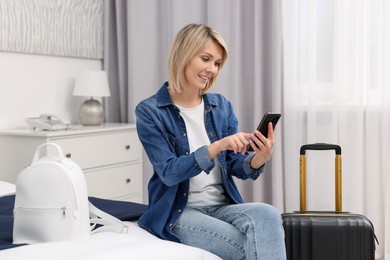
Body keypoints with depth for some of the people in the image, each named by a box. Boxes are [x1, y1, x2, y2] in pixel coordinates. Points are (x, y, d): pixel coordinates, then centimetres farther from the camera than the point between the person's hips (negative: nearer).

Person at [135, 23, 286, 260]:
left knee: (268, 215, -31)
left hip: (223, 206, 5)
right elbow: (169, 172, -15)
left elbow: (235, 166, 6)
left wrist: (259, 159, -17)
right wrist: (216, 147, -28)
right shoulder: (150, 111, -6)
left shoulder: (221, 106, 7)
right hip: (179, 212, -4)